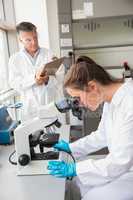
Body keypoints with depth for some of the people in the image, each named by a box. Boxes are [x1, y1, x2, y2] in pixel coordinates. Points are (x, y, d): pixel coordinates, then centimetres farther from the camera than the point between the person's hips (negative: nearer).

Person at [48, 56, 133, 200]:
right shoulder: (111, 99, -4)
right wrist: (71, 147, 9)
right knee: (80, 180, 9)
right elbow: (102, 135, 9)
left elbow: (120, 162, -29)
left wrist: (74, 169, -20)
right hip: (121, 162, 8)